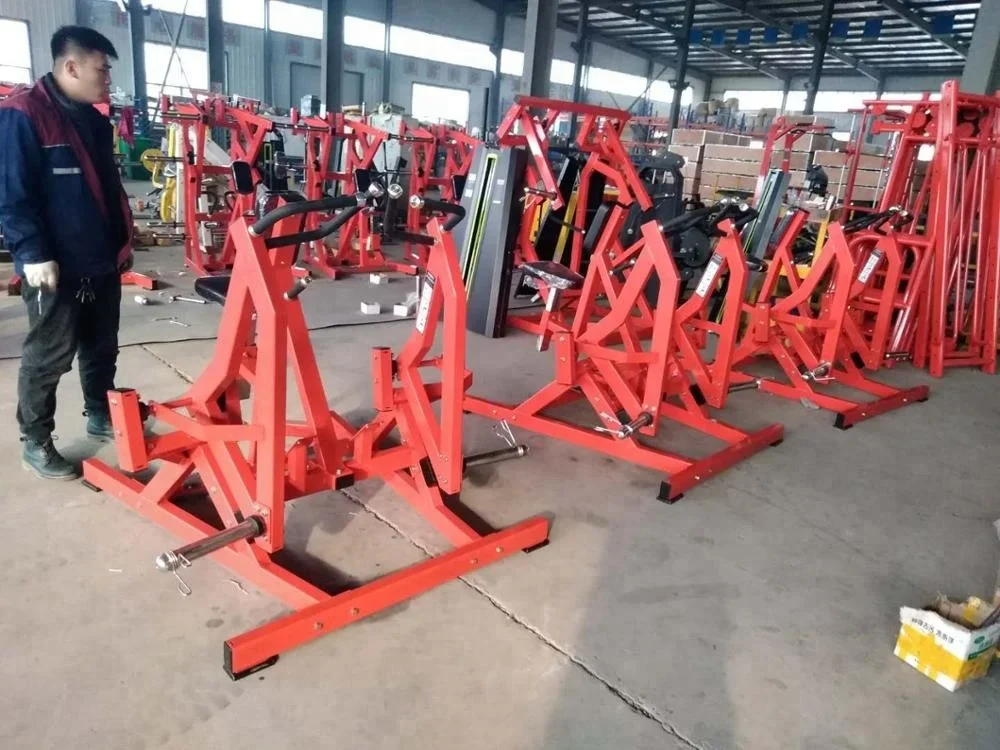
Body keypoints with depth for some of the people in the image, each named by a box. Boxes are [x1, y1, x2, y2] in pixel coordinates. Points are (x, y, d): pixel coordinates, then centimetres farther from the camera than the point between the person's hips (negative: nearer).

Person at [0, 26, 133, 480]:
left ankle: (100, 416, 34)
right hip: (57, 267, -8)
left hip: (102, 262, 8)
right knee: (48, 358, 2)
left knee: (102, 348, 17)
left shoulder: (94, 119, 13)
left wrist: (123, 241, 21)